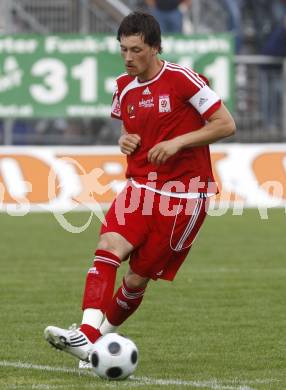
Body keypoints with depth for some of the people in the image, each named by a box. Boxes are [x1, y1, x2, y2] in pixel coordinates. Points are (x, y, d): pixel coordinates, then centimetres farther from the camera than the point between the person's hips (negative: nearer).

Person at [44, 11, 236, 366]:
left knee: (138, 277, -1)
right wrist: (125, 141, 2)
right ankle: (86, 336, -33)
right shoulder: (124, 88, 8)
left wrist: (178, 142, -19)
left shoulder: (182, 80, -11)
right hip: (140, 187, 5)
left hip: (183, 196, -5)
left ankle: (101, 336, 20)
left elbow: (226, 125, -10)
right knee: (109, 246, -22)